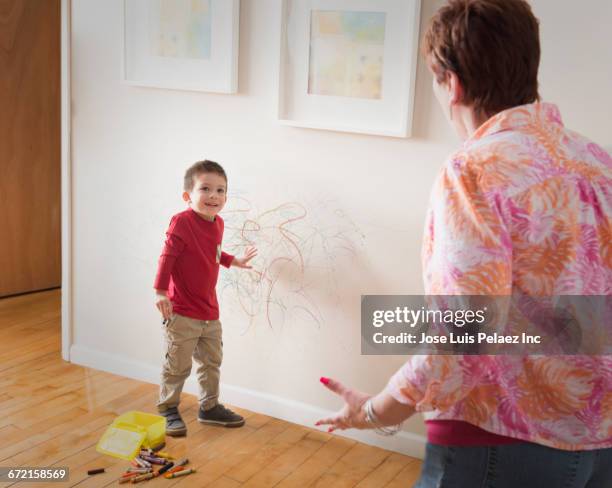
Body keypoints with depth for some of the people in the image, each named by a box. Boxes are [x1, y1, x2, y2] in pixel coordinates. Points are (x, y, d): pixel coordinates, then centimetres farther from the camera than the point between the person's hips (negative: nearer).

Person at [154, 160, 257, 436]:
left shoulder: (217, 223, 7)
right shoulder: (182, 222, -18)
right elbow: (167, 257, -20)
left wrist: (233, 261, 35)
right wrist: (160, 292, -25)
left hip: (209, 312, 8)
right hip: (182, 313, -8)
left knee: (211, 362, 18)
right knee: (178, 365, 2)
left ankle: (210, 407, 33)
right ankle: (168, 409, 20)